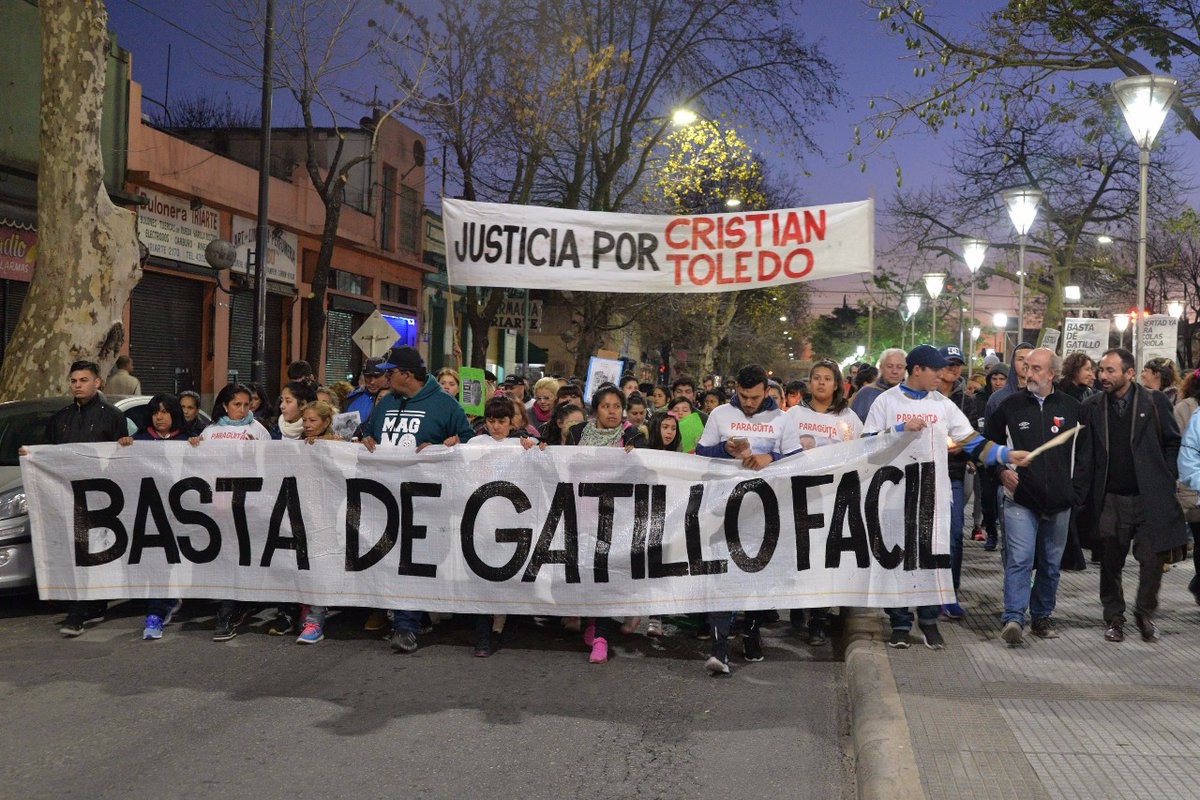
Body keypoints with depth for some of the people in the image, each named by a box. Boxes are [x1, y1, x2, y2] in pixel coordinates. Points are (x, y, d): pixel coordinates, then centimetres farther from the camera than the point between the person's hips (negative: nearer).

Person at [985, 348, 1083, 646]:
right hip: (1020, 499, -2)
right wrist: (1002, 470, -6)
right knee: (1019, 560, -13)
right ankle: (1013, 618, -13)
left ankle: (1042, 616, 26)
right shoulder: (1010, 406, 0)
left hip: (1059, 502, 3)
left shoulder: (1071, 408, 4)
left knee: (1051, 564, 12)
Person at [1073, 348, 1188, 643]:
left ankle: (1145, 613, 22)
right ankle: (1114, 618, 24)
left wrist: (1166, 480, -3)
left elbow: (1173, 443, 5)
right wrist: (1080, 495, -2)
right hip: (1109, 500, 1)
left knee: (1152, 559, -1)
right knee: (1111, 563, 8)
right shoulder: (1092, 407, 2)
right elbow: (1084, 454, 2)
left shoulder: (1154, 402, -1)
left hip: (1150, 498, -1)